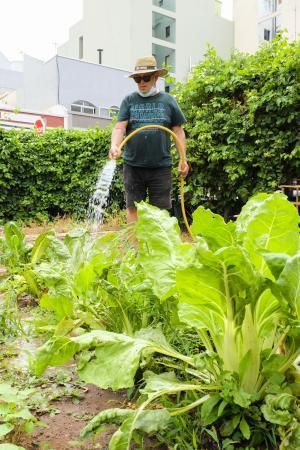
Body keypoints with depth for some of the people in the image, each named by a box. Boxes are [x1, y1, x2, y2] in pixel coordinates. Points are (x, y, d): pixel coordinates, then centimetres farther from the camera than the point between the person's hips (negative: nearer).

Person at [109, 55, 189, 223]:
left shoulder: (168, 100, 8)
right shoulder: (129, 100, 8)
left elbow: (178, 131, 8)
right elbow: (119, 127, -2)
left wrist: (184, 159, 1)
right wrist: (115, 146, -22)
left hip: (161, 166, -1)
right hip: (133, 165, 1)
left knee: (160, 209, 3)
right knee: (133, 207, 5)